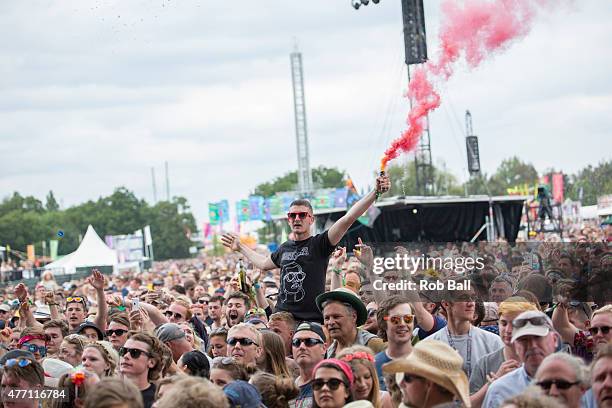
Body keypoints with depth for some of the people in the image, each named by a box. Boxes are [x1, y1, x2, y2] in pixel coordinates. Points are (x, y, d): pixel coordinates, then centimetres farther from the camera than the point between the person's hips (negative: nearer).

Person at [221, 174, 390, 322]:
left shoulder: (319, 244, 0)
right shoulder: (284, 248, 17)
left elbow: (348, 219, -10)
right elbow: (263, 263, 38)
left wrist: (376, 192, -18)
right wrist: (240, 247, 48)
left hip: (313, 319, -4)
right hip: (282, 318, 4)